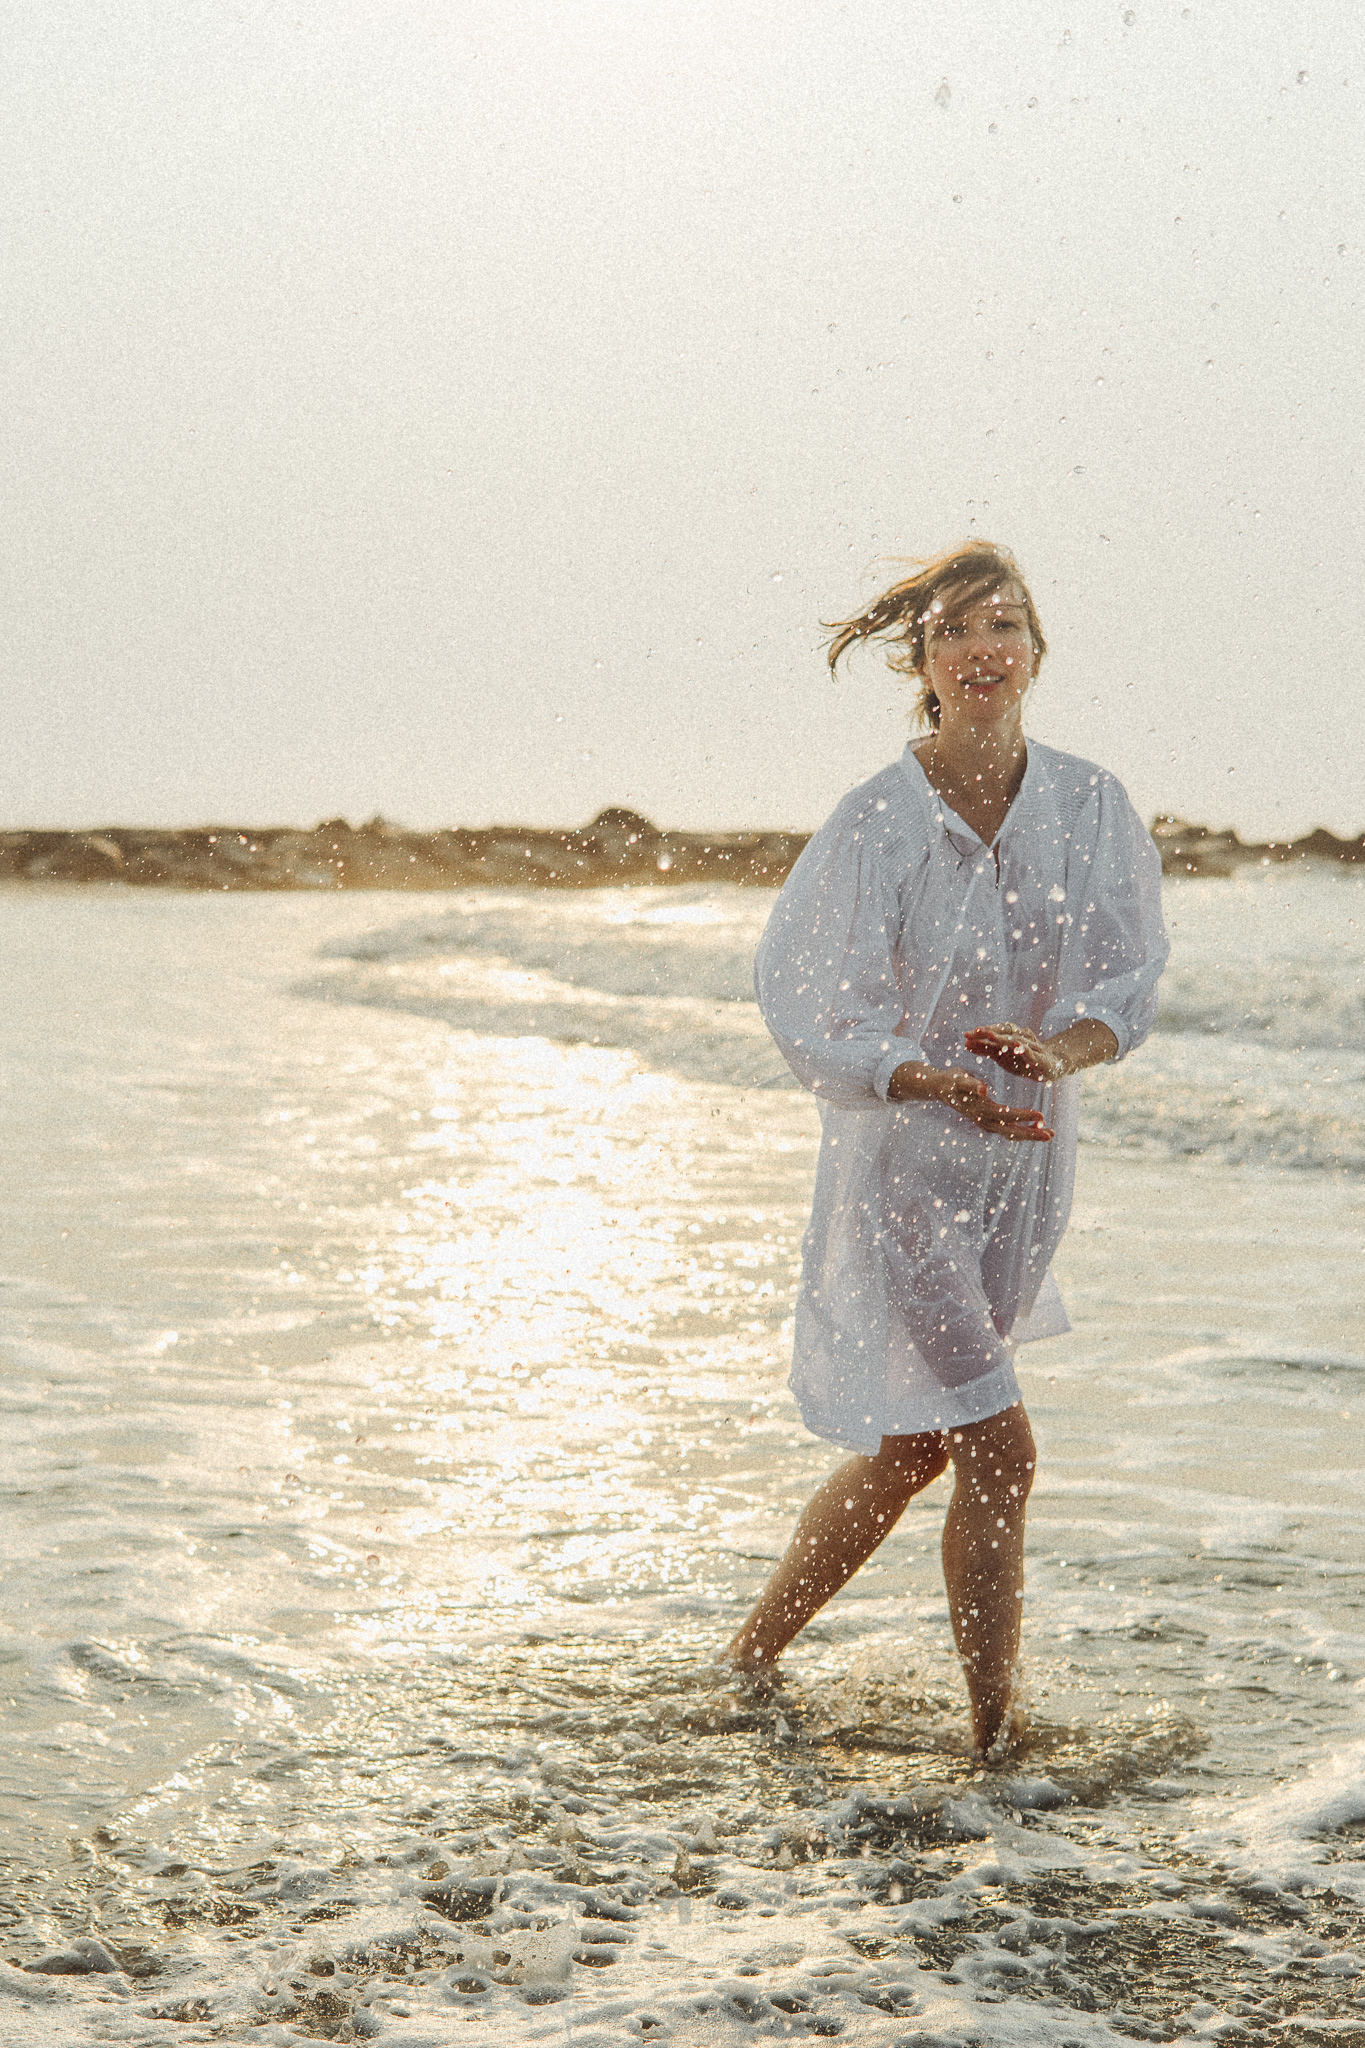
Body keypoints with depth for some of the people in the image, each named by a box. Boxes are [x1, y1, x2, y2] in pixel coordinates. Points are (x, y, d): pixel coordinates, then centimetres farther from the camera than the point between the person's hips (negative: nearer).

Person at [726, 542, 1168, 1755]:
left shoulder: (1090, 808, -3)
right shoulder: (877, 824, -14)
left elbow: (1132, 984, -3)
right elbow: (819, 1023, -13)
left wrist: (1057, 1048, -25)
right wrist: (942, 1086, -30)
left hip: (1026, 1162, 5)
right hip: (902, 1162, -5)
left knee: (914, 1448, 15)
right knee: (999, 1447, -9)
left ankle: (756, 1649, 34)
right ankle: (996, 1736, 7)